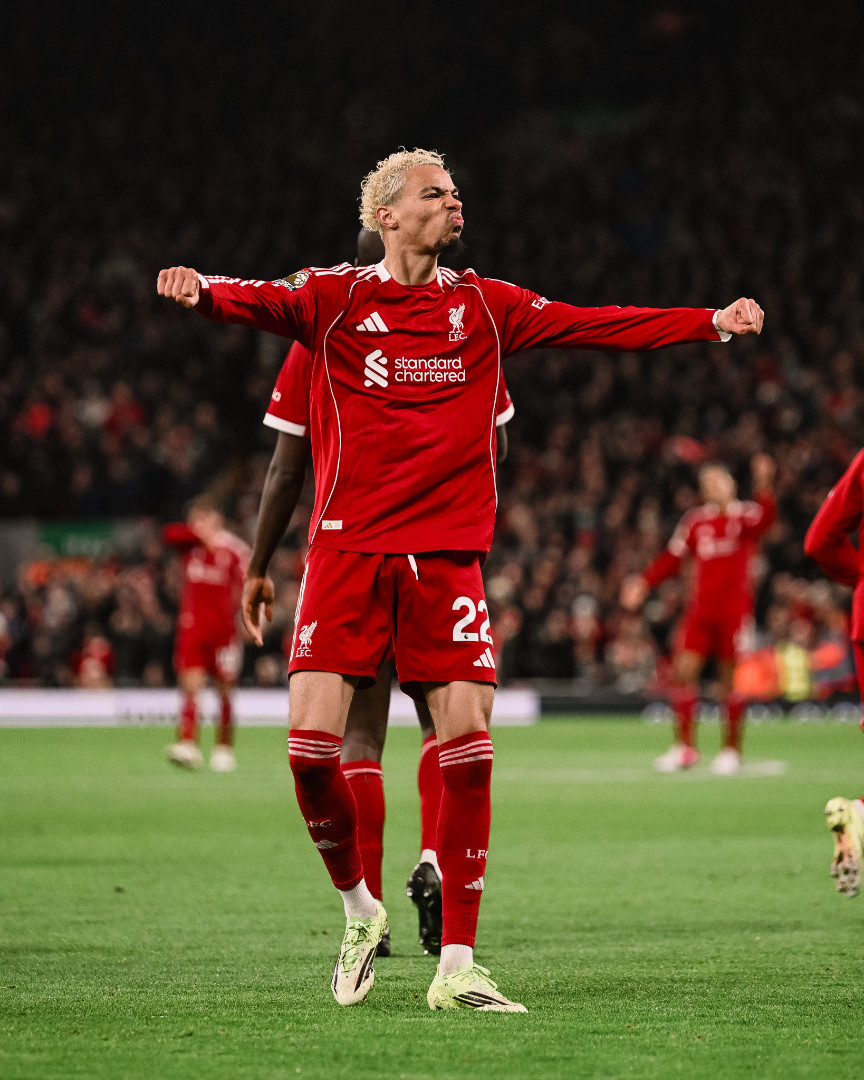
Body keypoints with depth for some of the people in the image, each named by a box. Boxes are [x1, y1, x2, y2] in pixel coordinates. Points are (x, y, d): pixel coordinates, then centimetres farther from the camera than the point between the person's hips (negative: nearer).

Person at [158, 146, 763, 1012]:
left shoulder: (484, 305, 12)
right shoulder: (334, 299, 2)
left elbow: (596, 325, 12)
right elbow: (260, 301, -17)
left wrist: (709, 322, 4)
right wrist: (199, 292, -39)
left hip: (446, 554, 2)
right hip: (346, 549, -2)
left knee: (467, 749, -6)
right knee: (312, 746, -11)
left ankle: (457, 967, 2)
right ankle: (358, 908, 16)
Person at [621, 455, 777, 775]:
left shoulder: (745, 515, -1)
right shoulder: (695, 521, 11)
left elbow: (764, 519, -24)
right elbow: (672, 557, 15)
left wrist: (764, 485, -42)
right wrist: (645, 582, 2)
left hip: (734, 610, -3)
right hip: (701, 610, 4)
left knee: (730, 679, -1)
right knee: (683, 670, -6)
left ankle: (731, 749, 13)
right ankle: (685, 747, 3)